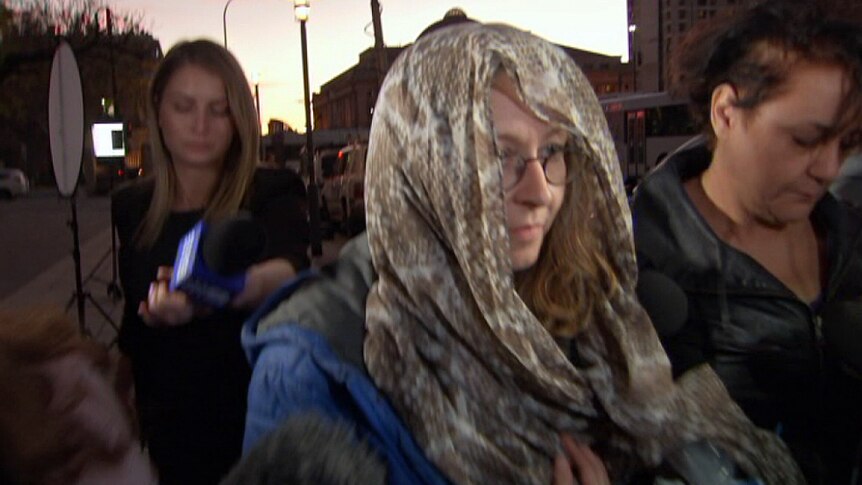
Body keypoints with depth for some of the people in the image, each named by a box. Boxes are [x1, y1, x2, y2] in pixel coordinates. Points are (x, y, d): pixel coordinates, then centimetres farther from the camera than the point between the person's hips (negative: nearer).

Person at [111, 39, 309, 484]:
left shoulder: (271, 194, -11)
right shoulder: (131, 207, 1)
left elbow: (291, 269, -32)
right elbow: (134, 319, 10)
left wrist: (238, 287, -53)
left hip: (256, 422, -3)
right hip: (166, 427, 3)